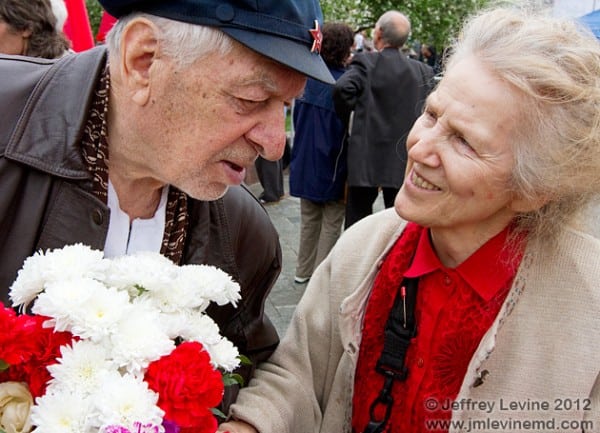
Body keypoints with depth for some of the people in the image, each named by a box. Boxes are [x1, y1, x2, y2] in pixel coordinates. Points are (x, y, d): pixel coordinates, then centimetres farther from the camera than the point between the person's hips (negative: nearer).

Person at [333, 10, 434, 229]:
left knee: (356, 222, 9)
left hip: (366, 160, -3)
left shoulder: (365, 62, -7)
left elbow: (343, 88, -23)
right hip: (405, 163, 3)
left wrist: (347, 117, -6)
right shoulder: (423, 71, 4)